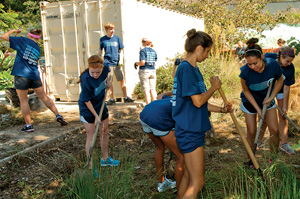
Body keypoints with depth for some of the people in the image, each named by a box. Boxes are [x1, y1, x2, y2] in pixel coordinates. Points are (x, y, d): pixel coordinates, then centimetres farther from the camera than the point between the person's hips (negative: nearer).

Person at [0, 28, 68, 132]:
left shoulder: (23, 41, 1)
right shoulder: (38, 49, 17)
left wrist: (13, 30, 20)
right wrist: (11, 54, 38)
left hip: (21, 74, -4)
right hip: (34, 75, 5)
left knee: (23, 100, 4)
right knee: (43, 96, 14)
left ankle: (28, 125, 7)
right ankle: (58, 115, 9)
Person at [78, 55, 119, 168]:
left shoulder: (105, 69, -19)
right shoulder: (85, 79, -33)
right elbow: (87, 101, -23)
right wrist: (96, 116, -19)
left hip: (101, 106, 6)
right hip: (87, 109, -6)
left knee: (105, 133, 17)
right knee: (91, 137, -2)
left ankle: (105, 159, 37)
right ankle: (91, 166, 9)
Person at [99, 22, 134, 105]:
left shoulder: (117, 38, 4)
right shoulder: (102, 39, 4)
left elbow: (121, 50, 11)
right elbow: (100, 51, 13)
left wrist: (121, 60, 1)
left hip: (117, 63, 1)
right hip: (107, 63, 0)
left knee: (122, 80, 1)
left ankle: (126, 97, 10)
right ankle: (112, 99, 12)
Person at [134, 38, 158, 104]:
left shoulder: (143, 51, -7)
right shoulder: (154, 51, 10)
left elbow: (142, 63, -14)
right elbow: (154, 63, 10)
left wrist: (136, 63, 1)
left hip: (144, 71, -5)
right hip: (152, 71, 5)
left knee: (146, 90, -2)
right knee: (152, 89, 10)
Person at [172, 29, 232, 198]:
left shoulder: (193, 69, 14)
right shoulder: (185, 69, -16)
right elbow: (198, 101, -20)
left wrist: (221, 109, 18)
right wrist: (214, 87, -5)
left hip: (194, 130, 10)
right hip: (189, 132, -10)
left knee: (189, 175, 18)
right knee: (197, 182, -4)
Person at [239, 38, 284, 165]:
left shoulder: (273, 65, -26)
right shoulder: (245, 71, -31)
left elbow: (280, 80, -3)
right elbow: (246, 91, -13)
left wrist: (271, 98, -11)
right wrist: (257, 109, -14)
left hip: (267, 99, 2)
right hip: (250, 101, -2)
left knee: (275, 131, 3)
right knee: (251, 133, 1)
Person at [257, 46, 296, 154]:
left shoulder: (290, 68, -24)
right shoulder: (269, 57, -24)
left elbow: (286, 88, -20)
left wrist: (285, 106, -18)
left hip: (281, 91, 0)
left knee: (283, 115, -2)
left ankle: (284, 143, 8)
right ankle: (259, 141, 15)